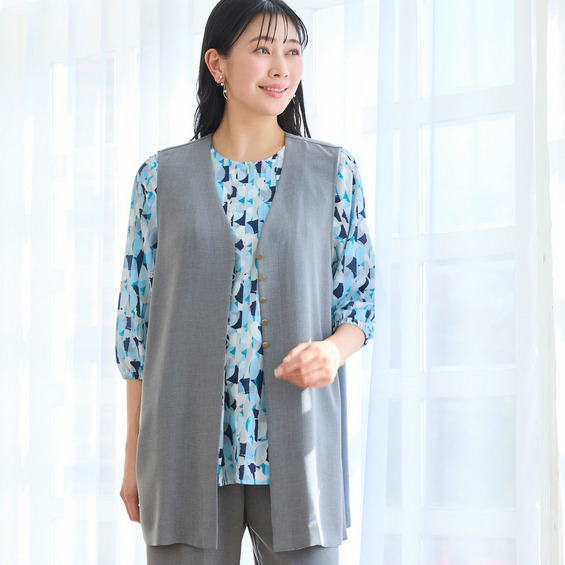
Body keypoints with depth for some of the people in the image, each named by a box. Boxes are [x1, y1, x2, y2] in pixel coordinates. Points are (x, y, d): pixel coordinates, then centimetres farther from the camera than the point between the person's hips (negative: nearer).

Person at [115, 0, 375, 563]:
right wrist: (133, 453, 6)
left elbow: (360, 301, 9)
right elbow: (137, 316, 8)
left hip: (297, 452, 0)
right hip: (188, 451, 0)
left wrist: (332, 350, -15)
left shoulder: (333, 171, 6)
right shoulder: (162, 176, 5)